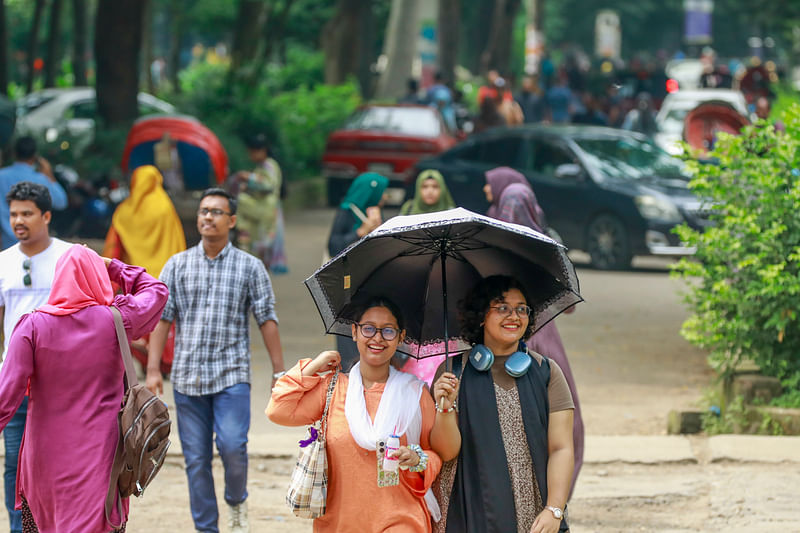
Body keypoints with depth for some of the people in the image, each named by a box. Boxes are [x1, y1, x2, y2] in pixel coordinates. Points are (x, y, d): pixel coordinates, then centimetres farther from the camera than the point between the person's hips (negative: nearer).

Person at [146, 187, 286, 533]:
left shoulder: (250, 267, 5)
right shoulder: (177, 266, 8)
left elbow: (266, 320, 4)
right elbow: (162, 318, 6)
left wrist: (279, 372, 0)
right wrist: (153, 370, -2)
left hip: (231, 375, -2)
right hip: (188, 376, 2)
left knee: (232, 445, -18)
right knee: (196, 459, 2)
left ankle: (237, 503, 10)